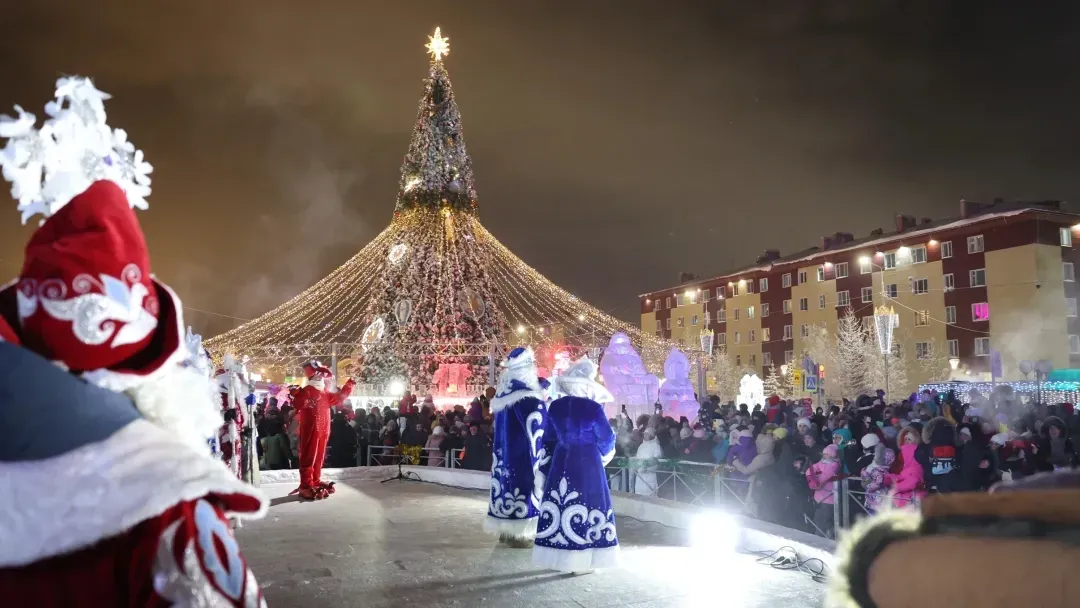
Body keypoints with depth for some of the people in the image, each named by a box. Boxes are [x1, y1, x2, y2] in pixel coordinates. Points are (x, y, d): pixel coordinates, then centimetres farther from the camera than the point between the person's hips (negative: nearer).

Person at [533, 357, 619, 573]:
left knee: (559, 505, 11)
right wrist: (605, 454, 13)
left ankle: (560, 557, 17)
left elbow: (548, 436, 10)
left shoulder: (555, 406, -1)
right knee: (584, 506, 2)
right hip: (587, 463, -4)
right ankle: (581, 560, 7)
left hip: (561, 462, 5)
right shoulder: (593, 407, -15)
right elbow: (606, 439, -8)